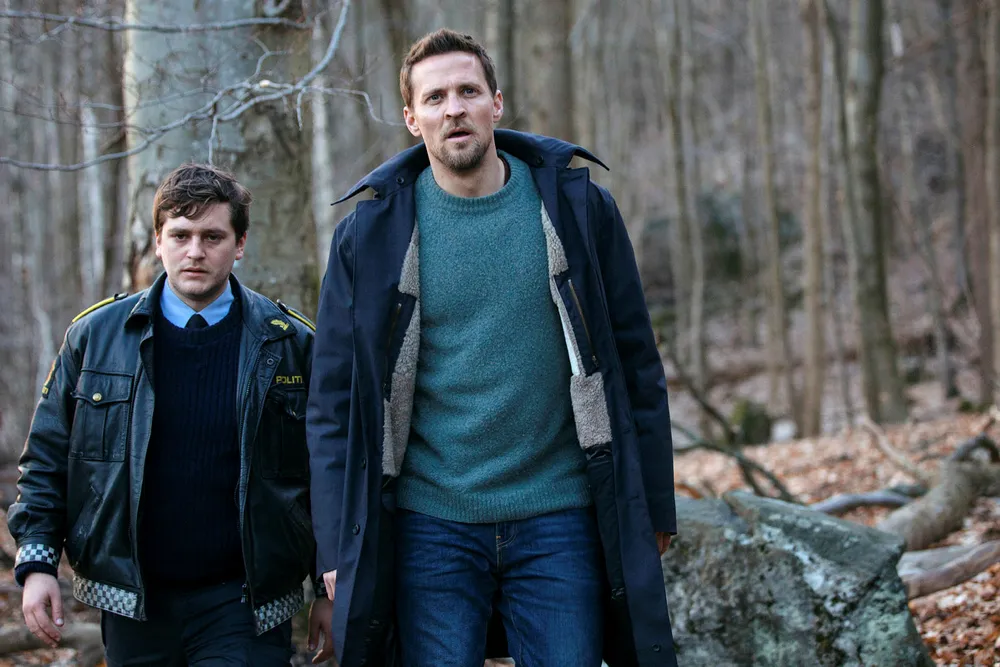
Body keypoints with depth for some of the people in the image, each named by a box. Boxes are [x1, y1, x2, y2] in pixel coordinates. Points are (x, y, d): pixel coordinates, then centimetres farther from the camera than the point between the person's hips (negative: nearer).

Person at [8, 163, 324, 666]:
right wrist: (37, 562, 0)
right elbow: (46, 458, 8)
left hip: (242, 605, -2)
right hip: (132, 606, 2)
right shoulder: (95, 334, 3)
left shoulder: (290, 342, 0)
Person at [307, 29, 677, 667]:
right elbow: (334, 403, 3)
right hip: (430, 527, 0)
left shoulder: (579, 208, 2)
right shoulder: (371, 233, 1)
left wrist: (653, 511, 4)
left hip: (558, 519, 1)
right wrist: (338, 552, -2)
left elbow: (637, 368, 6)